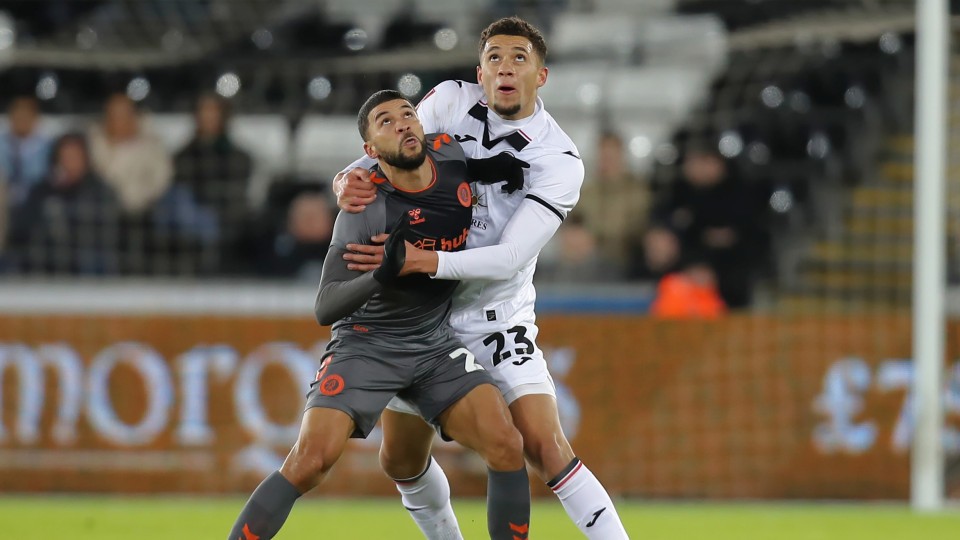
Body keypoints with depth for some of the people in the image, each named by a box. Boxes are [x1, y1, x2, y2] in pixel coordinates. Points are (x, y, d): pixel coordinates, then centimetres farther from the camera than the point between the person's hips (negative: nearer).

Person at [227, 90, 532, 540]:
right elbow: (325, 309, -26)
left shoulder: (452, 155, -6)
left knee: (506, 448, -15)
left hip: (434, 343, 5)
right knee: (309, 461, -22)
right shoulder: (366, 208, -21)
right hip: (365, 344, -5)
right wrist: (383, 274, -42)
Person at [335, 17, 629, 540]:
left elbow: (510, 258, -24)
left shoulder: (559, 162, -17)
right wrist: (348, 180, -24)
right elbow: (383, 155, 0)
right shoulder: (449, 102, -8)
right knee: (401, 461, 10)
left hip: (499, 316, -3)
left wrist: (426, 260, -38)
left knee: (545, 447, -19)